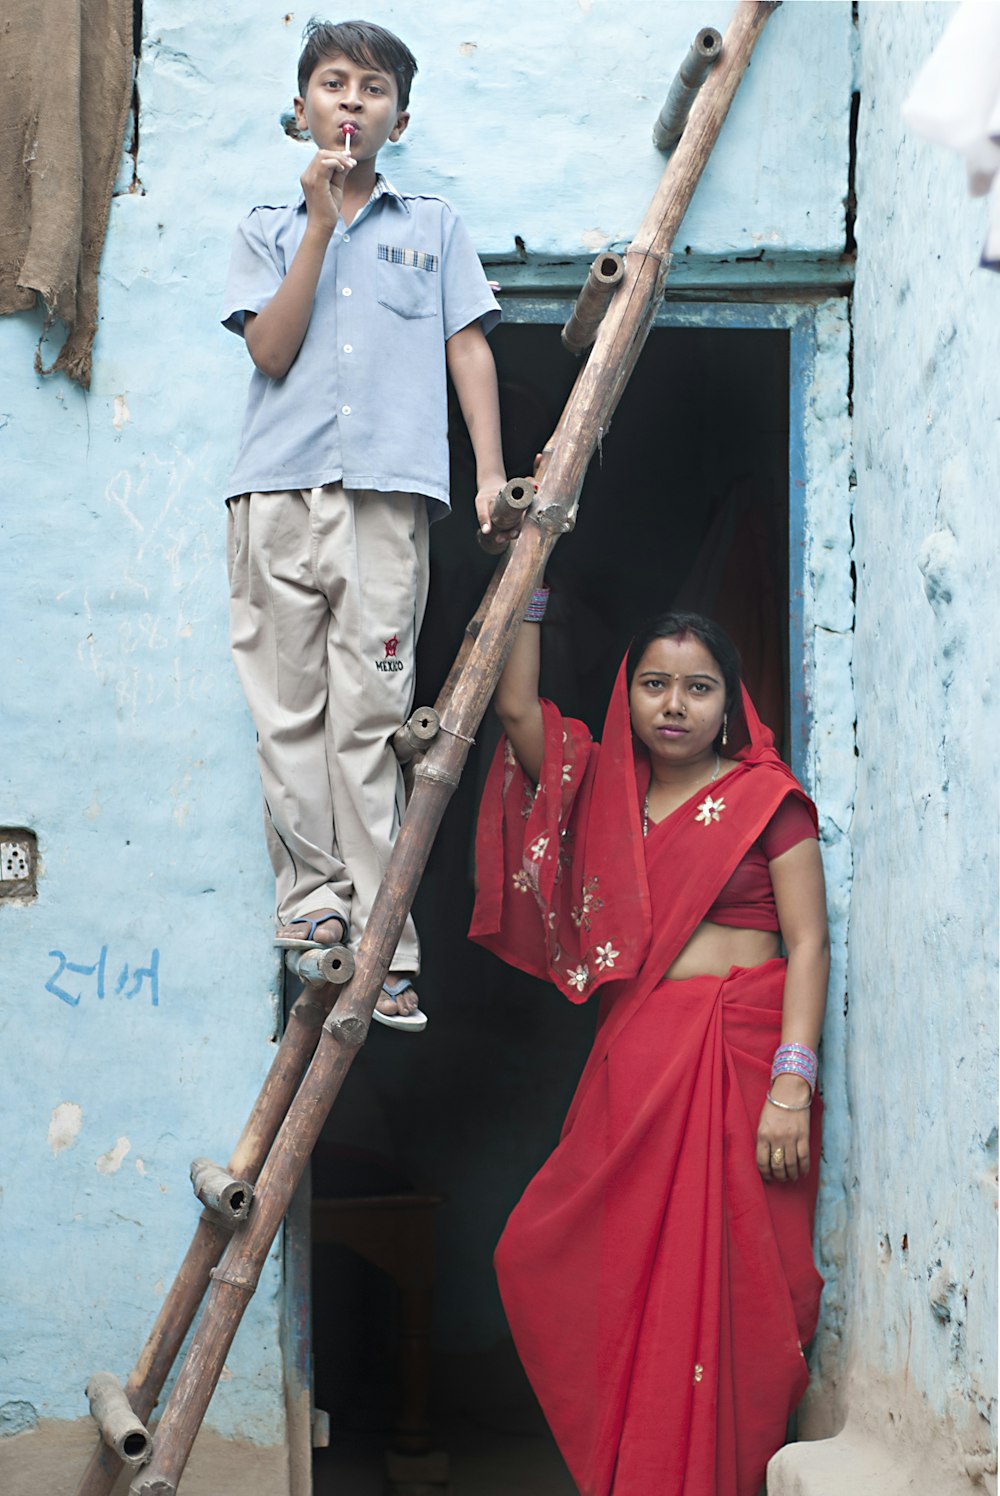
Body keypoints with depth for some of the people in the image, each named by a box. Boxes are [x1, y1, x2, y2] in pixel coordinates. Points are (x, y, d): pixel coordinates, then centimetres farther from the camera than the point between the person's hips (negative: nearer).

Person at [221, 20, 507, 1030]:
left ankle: (380, 943, -4)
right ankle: (314, 895, 7)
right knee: (288, 708, -2)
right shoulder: (268, 230, 18)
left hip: (388, 492, -1)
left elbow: (469, 349, 14)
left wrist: (491, 471, 3)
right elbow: (271, 350, 3)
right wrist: (322, 220, 0)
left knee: (369, 715, -5)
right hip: (279, 491, 1)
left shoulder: (433, 227, 19)